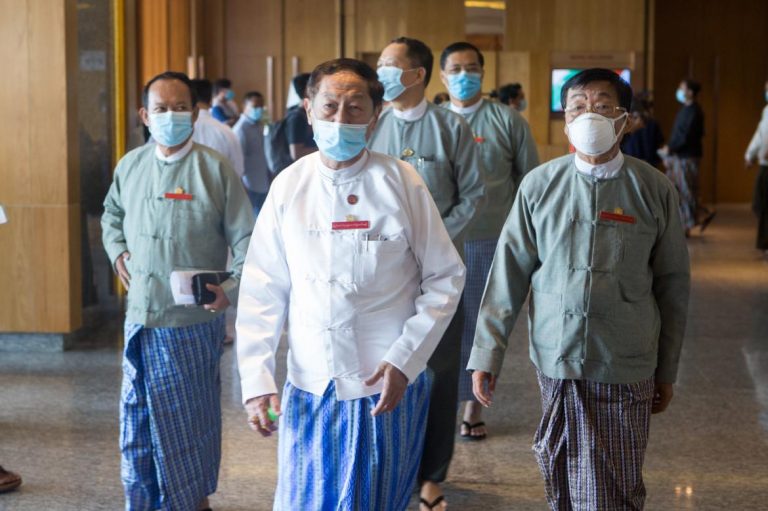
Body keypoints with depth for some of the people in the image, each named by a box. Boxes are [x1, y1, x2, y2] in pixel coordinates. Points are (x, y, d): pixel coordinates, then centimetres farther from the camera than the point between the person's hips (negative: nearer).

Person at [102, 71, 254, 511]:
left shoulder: (215, 168, -9)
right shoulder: (130, 166, 6)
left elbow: (246, 239, -8)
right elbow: (112, 214, 26)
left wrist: (234, 288, -21)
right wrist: (117, 251, 9)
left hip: (194, 321, -4)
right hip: (141, 317, 4)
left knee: (191, 420, 8)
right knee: (138, 420, 11)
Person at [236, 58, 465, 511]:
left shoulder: (402, 183, -5)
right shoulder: (289, 186, 1)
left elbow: (446, 278, -1)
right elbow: (262, 290, 3)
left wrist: (404, 360, -9)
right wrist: (256, 380, -3)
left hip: (385, 388, -2)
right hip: (308, 387, 2)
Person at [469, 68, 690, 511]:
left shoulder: (655, 190, -2)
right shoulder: (540, 184, 0)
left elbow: (673, 285, 5)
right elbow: (509, 273, 2)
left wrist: (667, 372, 8)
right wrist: (487, 354, -1)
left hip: (625, 368, -1)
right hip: (555, 359, 2)